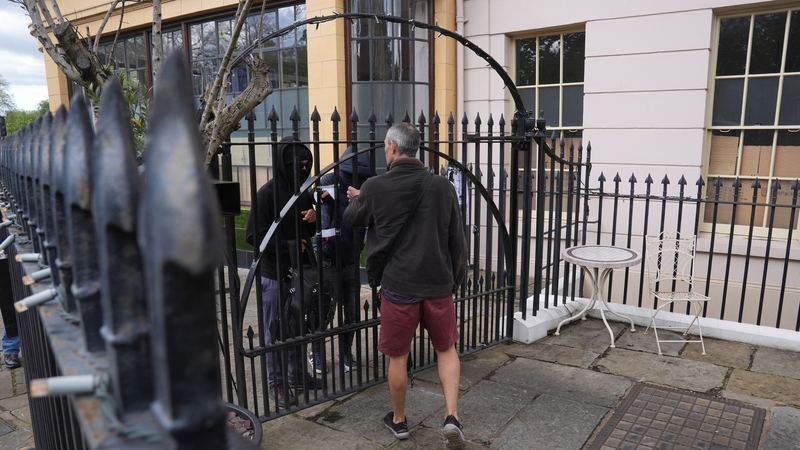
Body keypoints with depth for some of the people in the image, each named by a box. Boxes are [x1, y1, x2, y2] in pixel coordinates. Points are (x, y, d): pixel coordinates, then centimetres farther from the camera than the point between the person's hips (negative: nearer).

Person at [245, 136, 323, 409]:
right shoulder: (268, 193, -14)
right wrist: (288, 245, -19)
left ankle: (297, 375, 32)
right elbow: (253, 235, -15)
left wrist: (314, 219, -6)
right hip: (275, 275, -6)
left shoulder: (303, 192, 5)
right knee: (275, 330, 6)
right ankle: (276, 383, 21)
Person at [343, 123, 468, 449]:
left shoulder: (375, 187, -7)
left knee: (398, 356, 15)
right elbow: (457, 241, 3)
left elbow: (351, 219, 13)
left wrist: (355, 199, 35)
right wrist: (455, 280, 16)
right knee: (446, 349, 20)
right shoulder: (442, 186, -2)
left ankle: (398, 421, 33)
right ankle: (452, 417, 10)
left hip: (398, 286, -1)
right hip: (438, 284, 2)